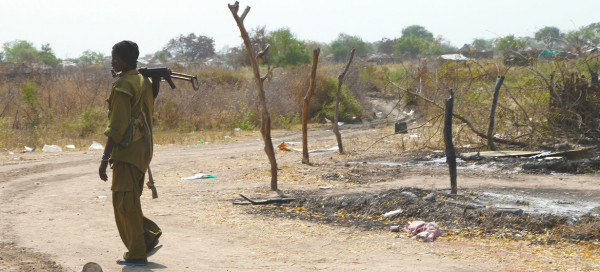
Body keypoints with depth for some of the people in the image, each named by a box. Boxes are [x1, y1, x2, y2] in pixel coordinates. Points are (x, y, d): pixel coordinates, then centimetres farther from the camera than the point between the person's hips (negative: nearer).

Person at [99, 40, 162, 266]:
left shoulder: (123, 86, -16)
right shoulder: (144, 82, 12)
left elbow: (117, 126, -20)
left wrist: (105, 158, -17)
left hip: (127, 152, -9)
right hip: (143, 150, 9)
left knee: (125, 203, -1)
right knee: (129, 202, 18)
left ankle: (136, 254, 3)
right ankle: (150, 236, 14)